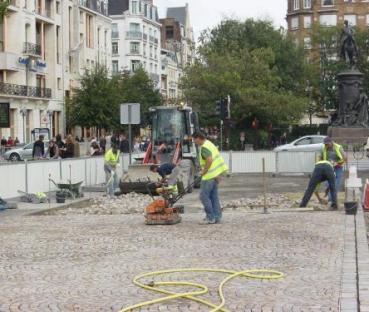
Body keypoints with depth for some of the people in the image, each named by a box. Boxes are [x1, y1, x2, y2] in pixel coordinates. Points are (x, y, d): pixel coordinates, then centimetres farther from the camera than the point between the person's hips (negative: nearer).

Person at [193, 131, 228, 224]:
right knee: (214, 196, 13)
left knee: (204, 196, -4)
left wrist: (203, 171, -17)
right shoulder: (208, 143, 16)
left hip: (209, 175, -10)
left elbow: (209, 160, -29)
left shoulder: (204, 148, -16)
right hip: (215, 174, 10)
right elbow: (214, 159, 21)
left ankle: (210, 218, -2)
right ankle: (217, 217, 17)